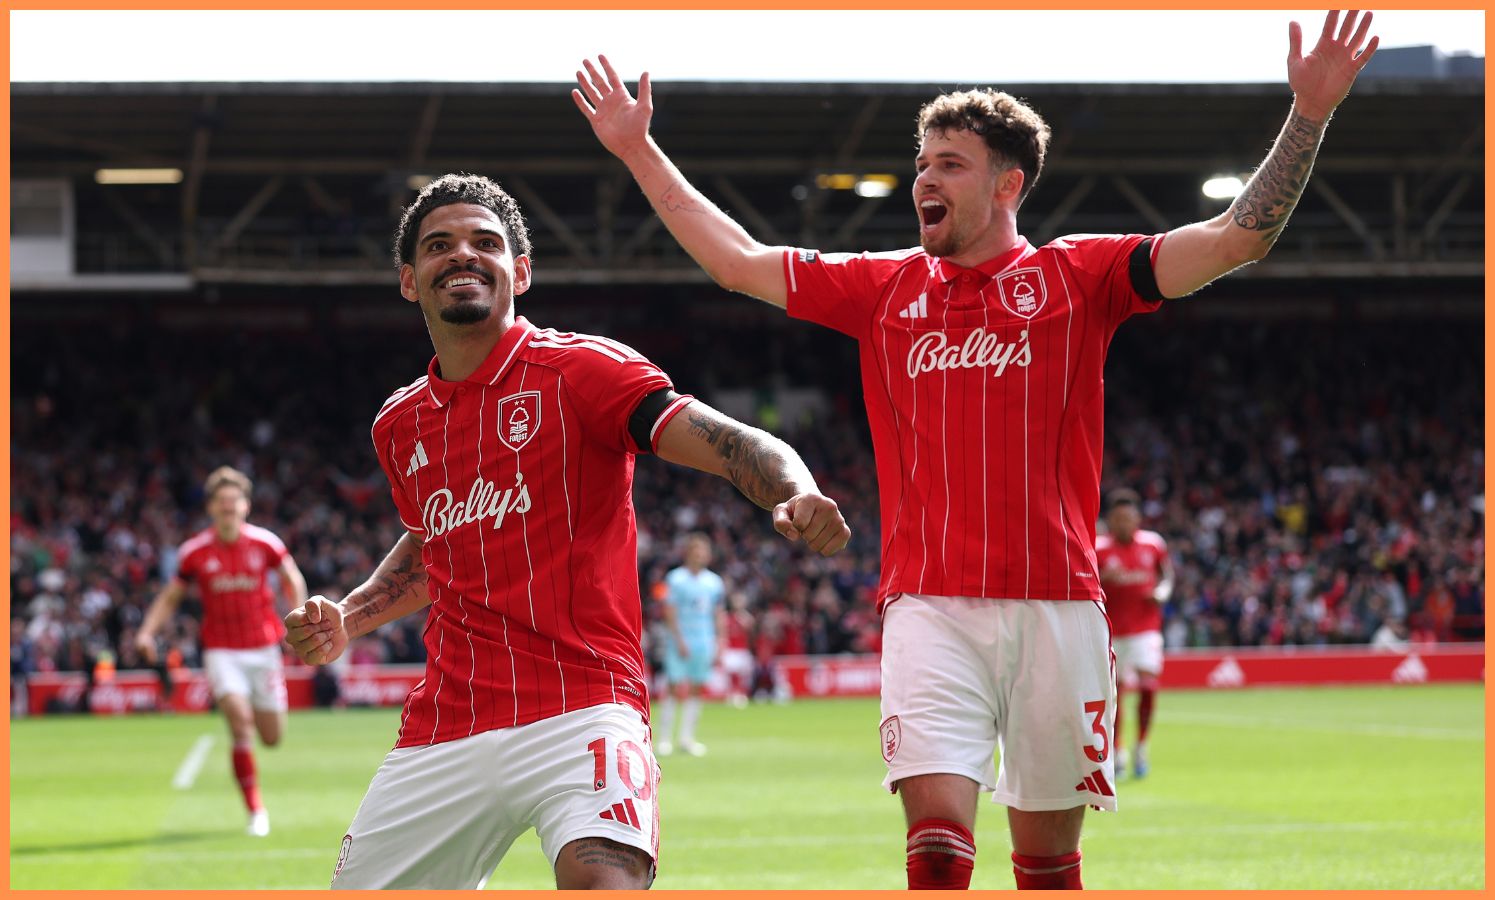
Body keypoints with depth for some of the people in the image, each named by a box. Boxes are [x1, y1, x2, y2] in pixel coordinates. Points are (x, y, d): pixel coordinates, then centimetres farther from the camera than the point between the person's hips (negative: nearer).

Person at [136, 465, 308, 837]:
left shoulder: (264, 542, -5)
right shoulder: (194, 551, -6)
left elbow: (292, 579, 12)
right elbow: (170, 597, 6)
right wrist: (147, 631, -9)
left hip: (263, 648, 2)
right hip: (221, 650, -1)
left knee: (272, 738, 5)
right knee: (240, 722, -22)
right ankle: (255, 810, -13)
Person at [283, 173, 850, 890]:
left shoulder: (577, 369, -3)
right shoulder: (399, 425, 15)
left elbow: (734, 445, -14)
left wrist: (795, 494, -35)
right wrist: (347, 620, 18)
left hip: (581, 704, -6)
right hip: (442, 734, 6)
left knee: (602, 879, -34)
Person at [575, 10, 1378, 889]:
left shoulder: (1077, 274, 6)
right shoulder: (884, 287, 13)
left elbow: (1236, 239, -1)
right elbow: (736, 261, 19)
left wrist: (1308, 115, -11)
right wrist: (640, 150, 20)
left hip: (1055, 605, -1)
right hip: (930, 608, 1)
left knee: (1048, 849, 6)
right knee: (938, 829, -15)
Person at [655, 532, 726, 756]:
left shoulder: (715, 582, 10)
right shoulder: (675, 578, -3)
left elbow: (719, 615, 13)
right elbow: (669, 611, -6)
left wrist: (719, 643, 5)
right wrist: (679, 640, -13)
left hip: (705, 643, 4)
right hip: (680, 643, -4)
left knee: (697, 689, 4)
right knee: (675, 689, -7)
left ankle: (687, 737, 10)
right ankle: (665, 738, -2)